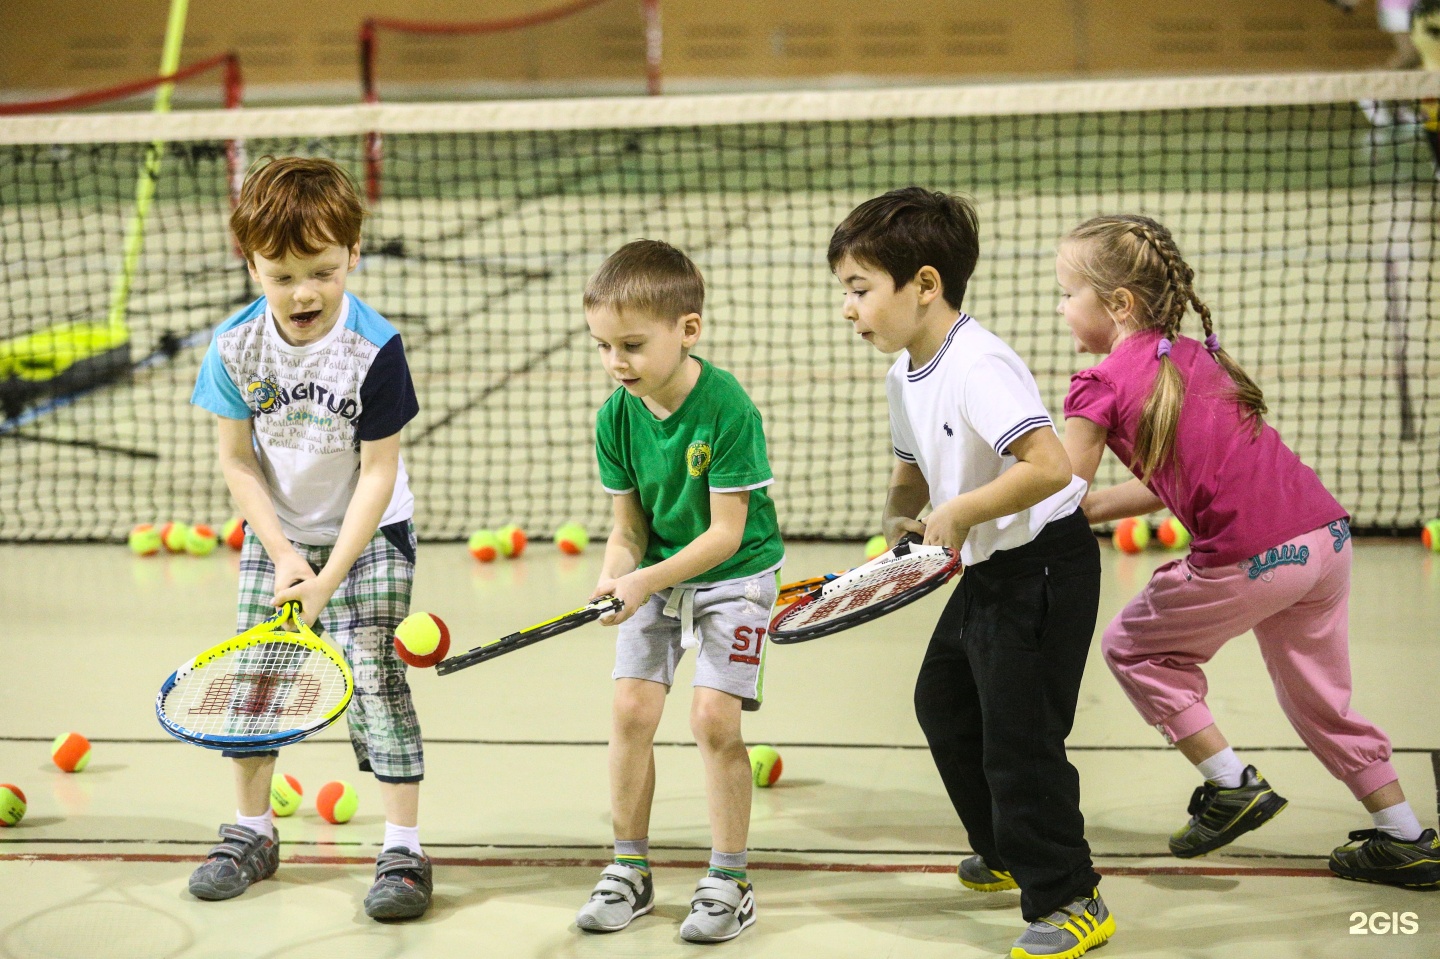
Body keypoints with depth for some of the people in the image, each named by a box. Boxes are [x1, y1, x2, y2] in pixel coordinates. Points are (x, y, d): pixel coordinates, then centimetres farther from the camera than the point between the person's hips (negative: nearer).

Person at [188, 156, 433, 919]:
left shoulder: (373, 348, -22)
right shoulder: (235, 347, -14)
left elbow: (378, 472, -19)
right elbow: (236, 461, -5)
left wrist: (331, 576, -23)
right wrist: (282, 554, -13)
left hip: (367, 537, -4)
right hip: (276, 537, 4)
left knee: (374, 679, -11)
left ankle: (403, 850, -4)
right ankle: (251, 834, 25)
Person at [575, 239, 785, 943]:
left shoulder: (728, 409, -24)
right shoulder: (617, 417, -9)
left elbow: (725, 532, -22)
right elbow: (629, 525, -1)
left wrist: (650, 580, -30)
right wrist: (615, 574, -21)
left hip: (735, 574, -5)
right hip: (655, 575, 5)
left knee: (713, 718, -12)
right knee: (631, 709, -2)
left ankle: (728, 881, 3)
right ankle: (629, 870, 14)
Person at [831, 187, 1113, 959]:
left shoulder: (977, 365, -27)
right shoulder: (904, 374, 4)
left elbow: (1049, 465, -36)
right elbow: (915, 469, 19)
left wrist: (960, 511, -29)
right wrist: (900, 520, 0)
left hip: (1045, 565, -11)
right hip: (988, 568, 11)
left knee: (1018, 735, -7)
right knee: (943, 702, 22)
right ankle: (1007, 852, 40)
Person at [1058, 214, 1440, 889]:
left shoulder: (1103, 384, -4)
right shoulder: (1194, 356, 19)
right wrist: (1093, 508, 21)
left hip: (1251, 559, -8)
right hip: (1327, 535, 8)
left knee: (1132, 645, 16)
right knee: (1317, 698, 24)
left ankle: (1231, 784, 12)